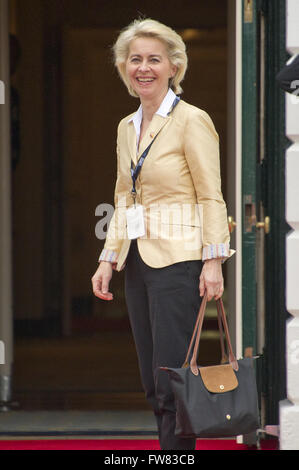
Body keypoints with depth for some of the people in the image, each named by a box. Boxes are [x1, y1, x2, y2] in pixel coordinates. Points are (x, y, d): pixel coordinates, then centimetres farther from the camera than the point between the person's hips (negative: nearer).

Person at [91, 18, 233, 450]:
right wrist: (109, 258, 11)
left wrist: (214, 260, -16)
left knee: (171, 378, -12)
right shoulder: (127, 127, 15)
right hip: (137, 261, 8)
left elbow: (211, 197, -8)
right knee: (152, 382, 6)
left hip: (178, 258, -7)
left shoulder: (191, 121, -6)